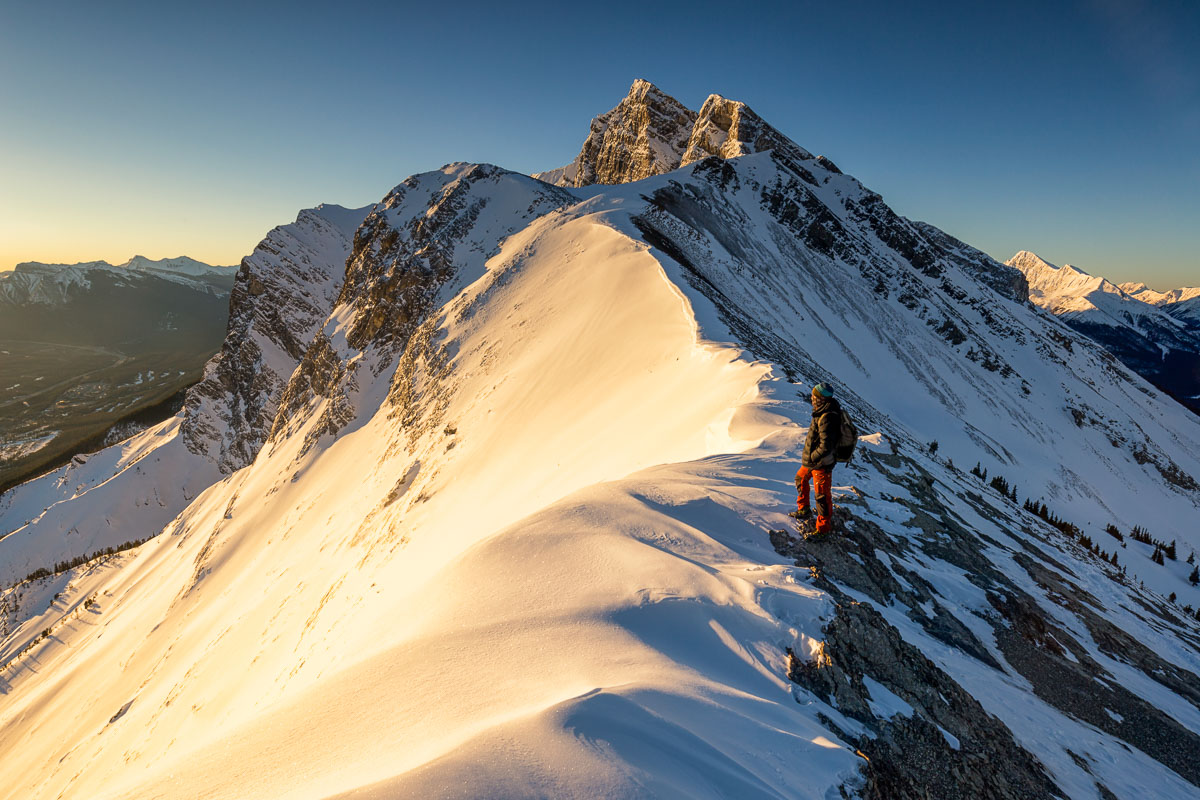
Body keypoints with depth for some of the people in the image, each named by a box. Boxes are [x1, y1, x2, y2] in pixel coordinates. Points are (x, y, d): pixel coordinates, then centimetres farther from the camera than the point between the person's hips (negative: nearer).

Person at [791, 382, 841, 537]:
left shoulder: (827, 419, -32)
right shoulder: (829, 410, 0)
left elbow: (826, 447, -32)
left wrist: (811, 458, -17)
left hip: (822, 464, -11)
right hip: (813, 460, 11)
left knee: (822, 496, 3)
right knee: (801, 479, 28)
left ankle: (824, 528, 18)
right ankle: (804, 511, 45)